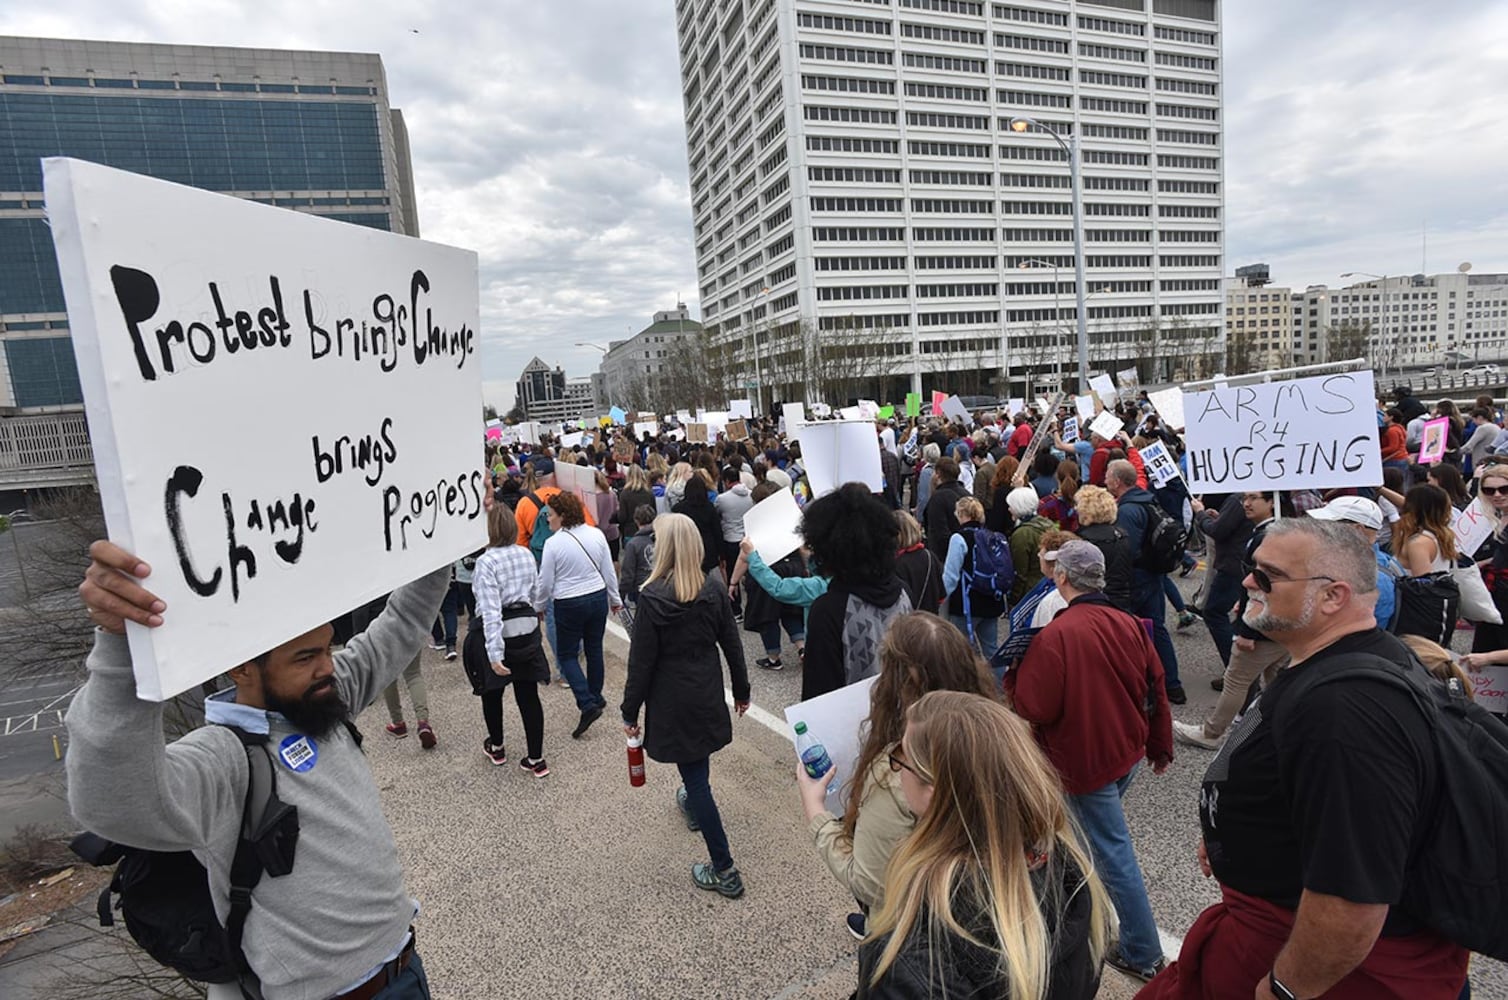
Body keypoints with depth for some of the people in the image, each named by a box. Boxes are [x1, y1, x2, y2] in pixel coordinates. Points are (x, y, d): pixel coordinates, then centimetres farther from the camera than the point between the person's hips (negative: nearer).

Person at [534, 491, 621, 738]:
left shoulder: (553, 543, -16)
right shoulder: (596, 535, -4)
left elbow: (545, 583, -9)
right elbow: (609, 572, 3)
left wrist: (539, 606, 9)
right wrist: (615, 599, 16)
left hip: (569, 605, -5)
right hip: (598, 598, 5)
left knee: (566, 655, 8)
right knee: (594, 649, 18)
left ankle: (588, 704, -5)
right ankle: (595, 697, 32)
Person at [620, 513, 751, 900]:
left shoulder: (653, 597, -21)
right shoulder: (715, 589, -8)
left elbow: (641, 661, -16)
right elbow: (732, 644, 1)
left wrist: (630, 712, -5)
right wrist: (742, 690, 14)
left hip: (673, 700, -5)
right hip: (708, 694, 5)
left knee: (695, 776, 4)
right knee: (697, 761, 31)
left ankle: (724, 871, 12)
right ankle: (692, 805, 59)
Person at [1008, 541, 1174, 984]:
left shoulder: (1055, 636, -26)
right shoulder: (1129, 624, -4)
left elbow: (1033, 708, -22)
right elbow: (1155, 688, 5)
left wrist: (1012, 677, -3)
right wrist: (1160, 746, 17)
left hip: (1086, 761, -8)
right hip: (1129, 751, 8)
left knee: (1113, 850, 6)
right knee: (1098, 829, 27)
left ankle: (1142, 953, 21)